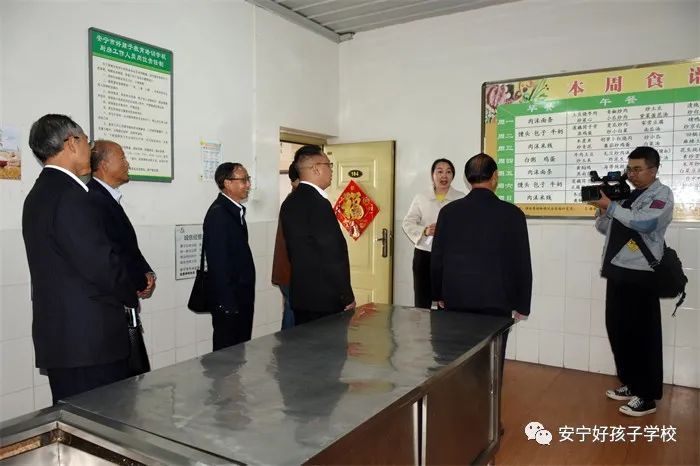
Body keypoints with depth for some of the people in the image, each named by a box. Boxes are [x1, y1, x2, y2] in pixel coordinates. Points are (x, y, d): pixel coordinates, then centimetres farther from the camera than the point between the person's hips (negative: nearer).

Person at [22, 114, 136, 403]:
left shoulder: (42, 192, 15)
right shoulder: (69, 195, -16)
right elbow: (102, 264, -20)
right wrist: (133, 294, -1)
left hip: (62, 337, 10)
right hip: (88, 340, -10)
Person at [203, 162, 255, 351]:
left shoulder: (235, 211, 11)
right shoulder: (218, 213, -16)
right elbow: (218, 262, -20)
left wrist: (245, 297, 13)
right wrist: (227, 302, -20)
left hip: (241, 296, 9)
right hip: (228, 299, -9)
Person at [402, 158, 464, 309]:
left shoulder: (461, 199, 3)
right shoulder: (420, 198, 7)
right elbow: (408, 223, 4)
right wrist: (424, 231, -15)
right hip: (424, 256, 2)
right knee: (421, 304, 6)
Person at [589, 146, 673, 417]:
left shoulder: (662, 194, -4)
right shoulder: (626, 195, 16)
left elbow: (644, 222, -23)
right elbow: (606, 229, 18)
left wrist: (610, 206, -21)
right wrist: (601, 209, 1)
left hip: (641, 275, -7)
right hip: (617, 272, 7)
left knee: (642, 334, -1)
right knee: (617, 330, 12)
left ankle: (647, 396, 10)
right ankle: (630, 384, 27)